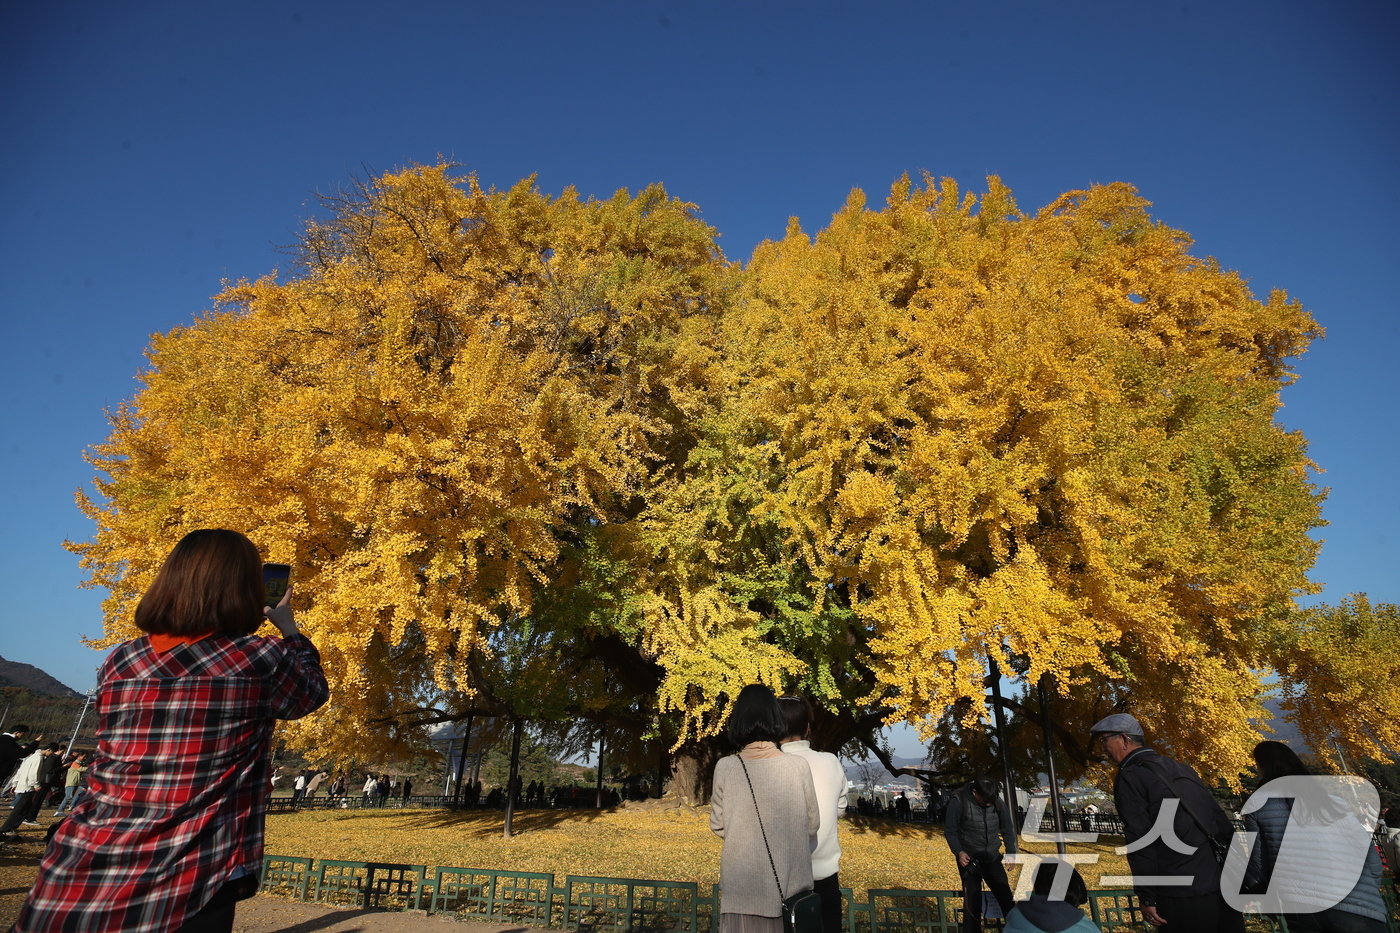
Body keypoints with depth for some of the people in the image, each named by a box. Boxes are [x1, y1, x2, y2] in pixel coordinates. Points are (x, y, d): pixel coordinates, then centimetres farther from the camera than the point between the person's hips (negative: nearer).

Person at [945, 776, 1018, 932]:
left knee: (1005, 895, 10)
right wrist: (959, 852, -19)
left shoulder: (997, 801, -7)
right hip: (969, 859, -4)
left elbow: (1008, 828, 5)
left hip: (992, 857, 4)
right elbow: (950, 830, -9)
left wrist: (1011, 853, -2)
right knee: (972, 900, -3)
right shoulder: (959, 802, -19)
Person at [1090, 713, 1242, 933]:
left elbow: (1139, 843, -13)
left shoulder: (1129, 777, -8)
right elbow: (1220, 819, 15)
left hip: (1183, 897, -7)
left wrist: (1147, 898, -8)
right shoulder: (1177, 766, 15)